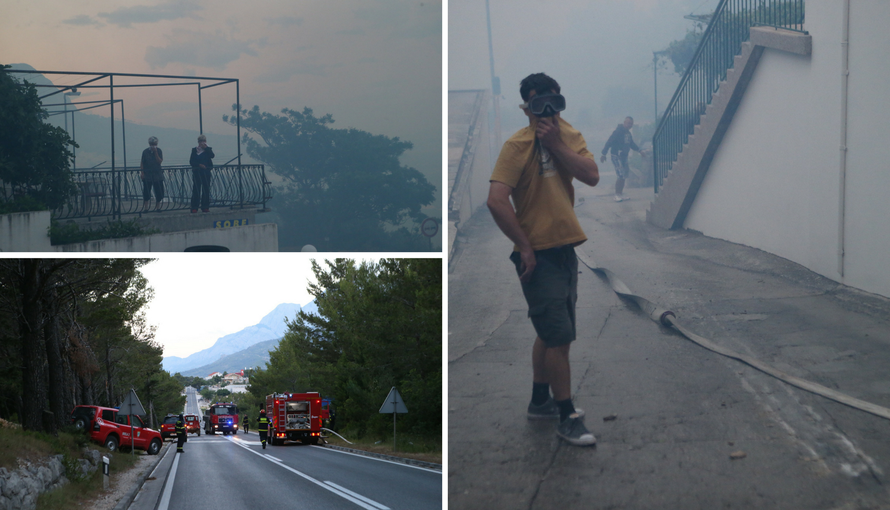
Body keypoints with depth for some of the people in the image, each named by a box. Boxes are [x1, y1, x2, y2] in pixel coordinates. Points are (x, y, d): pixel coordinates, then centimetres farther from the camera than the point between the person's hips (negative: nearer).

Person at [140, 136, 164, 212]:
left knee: (159, 191, 2)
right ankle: (145, 207, 5)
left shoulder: (159, 151, 4)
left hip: (157, 174, 1)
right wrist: (142, 172, -6)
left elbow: (160, 161, -7)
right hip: (147, 175, -1)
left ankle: (158, 206, 15)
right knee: (146, 191, -2)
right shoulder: (145, 152, 2)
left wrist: (155, 152, -13)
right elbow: (142, 163, 3)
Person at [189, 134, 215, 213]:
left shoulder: (208, 150, 11)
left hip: (206, 172, 2)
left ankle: (205, 207, 6)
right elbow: (191, 161, 0)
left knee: (206, 189, 1)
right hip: (197, 172, -2)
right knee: (196, 189, -4)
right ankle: (194, 208, -3)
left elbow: (212, 156, -9)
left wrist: (206, 148, -8)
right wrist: (199, 165, -13)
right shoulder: (194, 150, 6)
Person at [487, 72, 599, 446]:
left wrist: (556, 145, -17)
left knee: (551, 332, 19)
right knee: (559, 336, -7)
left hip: (565, 249, 7)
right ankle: (567, 418, 2)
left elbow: (591, 176, -10)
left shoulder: (569, 136, 6)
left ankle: (541, 401, 34)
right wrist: (524, 247, -18)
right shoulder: (517, 146, -14)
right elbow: (496, 200, -23)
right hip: (539, 255, -7)